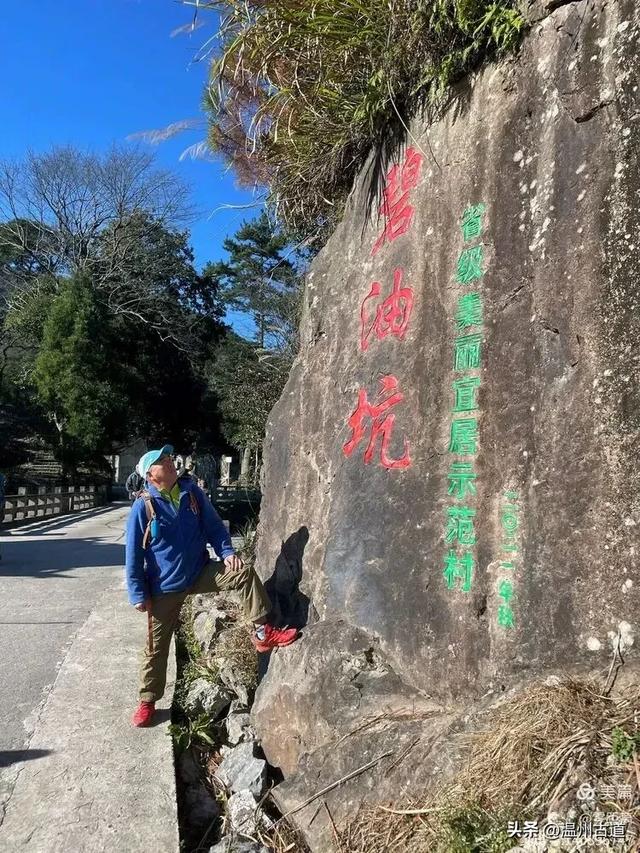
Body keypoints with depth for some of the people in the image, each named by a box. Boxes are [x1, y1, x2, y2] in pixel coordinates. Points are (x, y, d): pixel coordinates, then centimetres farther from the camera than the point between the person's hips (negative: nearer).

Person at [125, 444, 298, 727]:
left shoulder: (191, 491, -3)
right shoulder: (143, 506, -14)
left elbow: (213, 524, 5)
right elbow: (133, 555, -8)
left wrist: (226, 552, -10)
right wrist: (138, 595, -8)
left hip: (200, 573, 3)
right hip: (164, 587, -2)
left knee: (243, 572, -19)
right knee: (156, 646, 7)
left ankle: (263, 632, -7)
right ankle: (147, 701, 29)